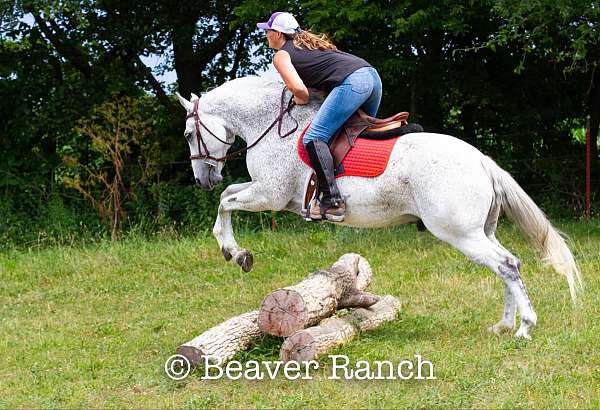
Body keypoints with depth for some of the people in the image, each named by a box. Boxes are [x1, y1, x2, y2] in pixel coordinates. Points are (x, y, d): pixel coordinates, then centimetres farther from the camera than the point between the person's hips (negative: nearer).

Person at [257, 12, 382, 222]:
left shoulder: (281, 55, 6)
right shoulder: (308, 41, 31)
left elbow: (299, 89, -8)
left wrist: (300, 100, 14)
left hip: (352, 83, -9)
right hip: (372, 74, 9)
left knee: (314, 138, -10)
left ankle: (332, 200, -19)